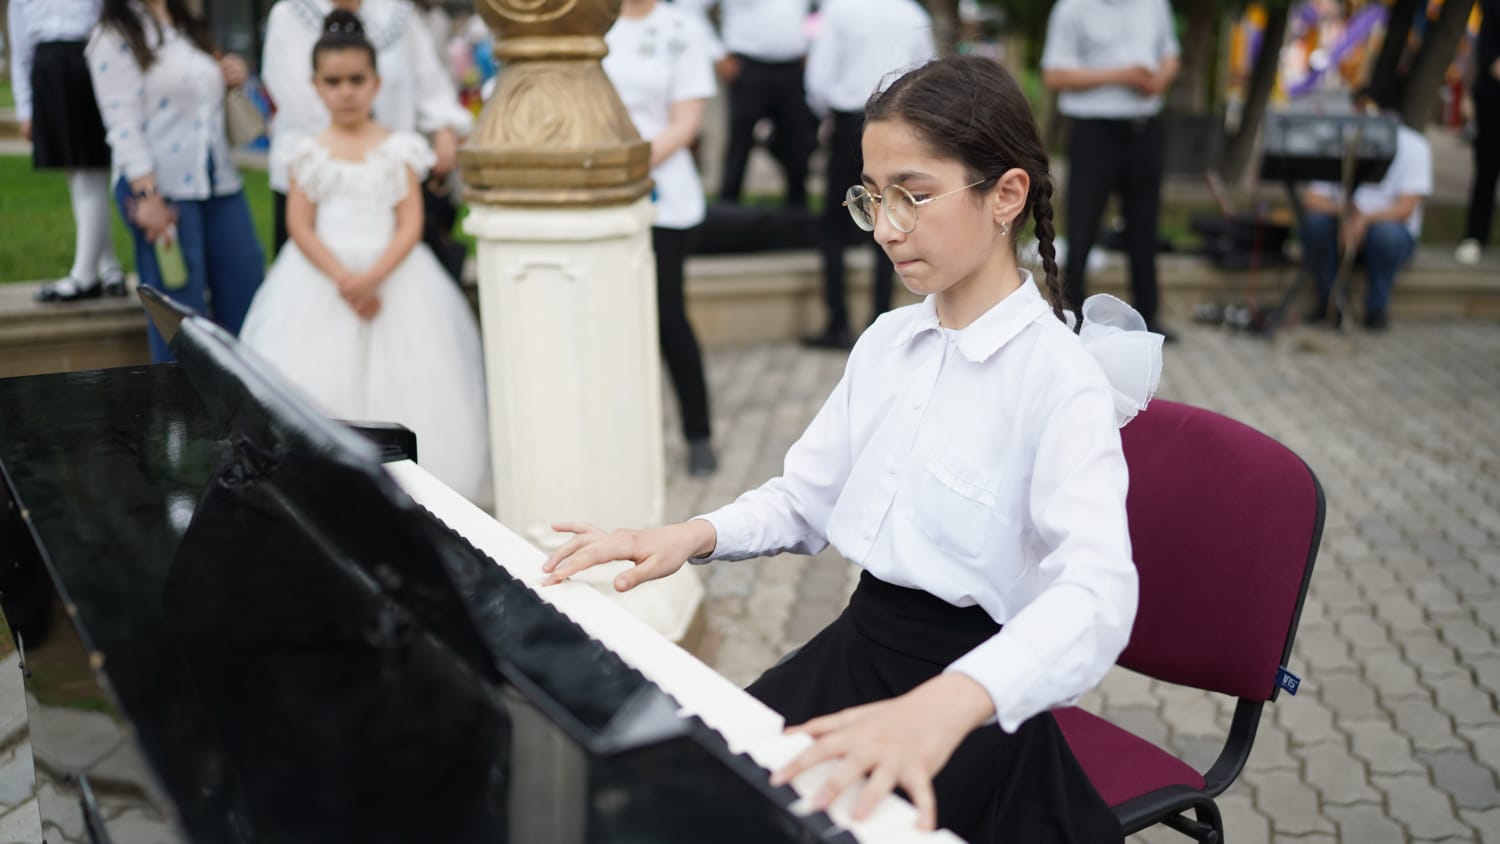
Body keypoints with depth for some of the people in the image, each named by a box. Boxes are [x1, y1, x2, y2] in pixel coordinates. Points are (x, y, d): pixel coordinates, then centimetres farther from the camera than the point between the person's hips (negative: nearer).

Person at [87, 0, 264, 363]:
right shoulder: (113, 37, -3)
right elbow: (123, 123, -12)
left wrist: (230, 80, 6)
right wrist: (147, 195, -20)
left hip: (220, 183, 7)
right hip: (162, 188, -6)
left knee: (245, 286, 4)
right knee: (181, 311, -3)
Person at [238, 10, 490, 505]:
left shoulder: (399, 150, 2)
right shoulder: (308, 154, 5)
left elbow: (410, 226, -5)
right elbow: (299, 227, -2)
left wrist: (374, 276, -20)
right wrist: (342, 277, -17)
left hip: (394, 274, -1)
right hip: (321, 278, 1)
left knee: (398, 379, -2)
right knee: (317, 385, -2)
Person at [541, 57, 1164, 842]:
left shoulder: (1061, 378, -16)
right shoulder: (885, 342, 7)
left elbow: (1097, 592, -31)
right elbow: (804, 499, 15)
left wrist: (944, 705, -49)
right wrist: (692, 535, -5)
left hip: (978, 702, -6)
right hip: (853, 651, 6)